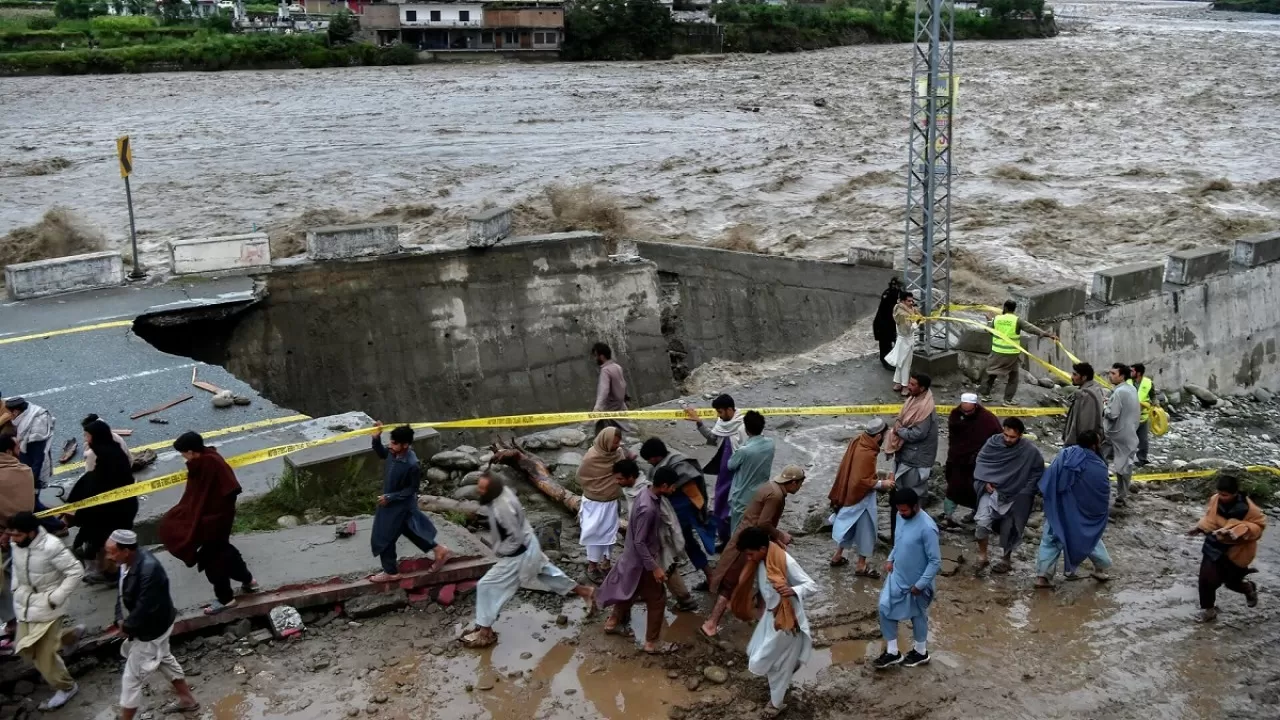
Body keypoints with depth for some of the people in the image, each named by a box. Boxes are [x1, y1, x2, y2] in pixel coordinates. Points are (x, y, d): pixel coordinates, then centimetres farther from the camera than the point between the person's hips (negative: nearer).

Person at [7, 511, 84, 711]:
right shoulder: (15, 544, -7)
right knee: (26, 649, 16)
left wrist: (57, 598, -21)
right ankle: (71, 634, 38)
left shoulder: (51, 547, -28)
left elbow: (76, 571, -22)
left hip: (46, 605, -7)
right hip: (24, 603, 7)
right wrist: (16, 588, 6)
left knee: (44, 654, -2)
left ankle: (66, 687, 21)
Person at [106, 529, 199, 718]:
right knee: (164, 660, 27)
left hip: (151, 630, -10)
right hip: (151, 625, 10)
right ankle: (187, 699, 46)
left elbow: (144, 609, -31)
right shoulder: (129, 561, -9)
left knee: (132, 679, 4)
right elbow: (123, 593, 3)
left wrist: (126, 627, -16)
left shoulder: (149, 571, -38)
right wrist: (121, 620, -7)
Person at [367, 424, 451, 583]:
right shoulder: (394, 452, -12)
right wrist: (376, 438, -7)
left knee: (383, 538, 7)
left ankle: (391, 572, 26)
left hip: (400, 505, -8)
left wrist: (390, 497, -21)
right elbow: (381, 454, 10)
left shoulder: (412, 465, -33)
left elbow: (412, 489, -21)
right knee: (411, 530, 24)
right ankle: (439, 551, 36)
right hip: (392, 502, 8)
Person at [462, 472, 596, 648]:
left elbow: (516, 538, -28)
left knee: (487, 586, -1)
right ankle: (585, 592, 42)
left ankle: (485, 633, 11)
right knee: (548, 573, 28)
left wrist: (499, 550, -14)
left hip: (519, 554, -9)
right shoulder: (503, 491, -8)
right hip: (529, 546, 9)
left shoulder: (502, 508, -36)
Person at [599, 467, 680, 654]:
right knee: (657, 600, 6)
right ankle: (652, 643, 19)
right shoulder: (648, 508, -34)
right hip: (643, 560, -9)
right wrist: (654, 567, -23)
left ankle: (613, 622, 47)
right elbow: (639, 542, -28)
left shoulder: (647, 492, -5)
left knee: (631, 590, 28)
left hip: (636, 557, 9)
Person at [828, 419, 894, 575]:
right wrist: (882, 484, -17)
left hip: (850, 494, 9)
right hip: (862, 498, -9)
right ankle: (861, 566, 19)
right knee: (865, 530, 7)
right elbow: (862, 481, -27)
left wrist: (875, 475, 13)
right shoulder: (868, 454, -30)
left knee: (849, 526, 23)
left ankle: (837, 556, 36)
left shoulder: (858, 441, -3)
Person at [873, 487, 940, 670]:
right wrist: (891, 559, 3)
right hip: (896, 576, 7)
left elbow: (935, 561, -24)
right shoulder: (901, 517, -6)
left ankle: (921, 653, 37)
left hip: (915, 582, -7)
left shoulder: (927, 528, -30)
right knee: (885, 608, 8)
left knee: (917, 616, 13)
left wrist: (920, 584, -21)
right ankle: (892, 653, 23)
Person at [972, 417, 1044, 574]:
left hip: (1015, 497, -1)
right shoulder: (993, 442, -11)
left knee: (1009, 530, 12)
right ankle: (982, 554, 5)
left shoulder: (1031, 451, -16)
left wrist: (1024, 493, -9)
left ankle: (1006, 559, 35)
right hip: (992, 491, 1)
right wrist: (985, 482, -9)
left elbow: (1038, 473, -3)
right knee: (983, 522, -16)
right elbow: (981, 461, 3)